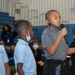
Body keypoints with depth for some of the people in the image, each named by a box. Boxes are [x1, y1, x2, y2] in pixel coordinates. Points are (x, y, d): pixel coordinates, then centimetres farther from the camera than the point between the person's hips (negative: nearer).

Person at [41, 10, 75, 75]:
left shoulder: (60, 32, 11)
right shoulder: (46, 33, -9)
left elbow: (66, 51, 15)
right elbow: (51, 51, -21)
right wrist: (60, 36, -20)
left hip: (63, 65, 6)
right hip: (53, 66, -6)